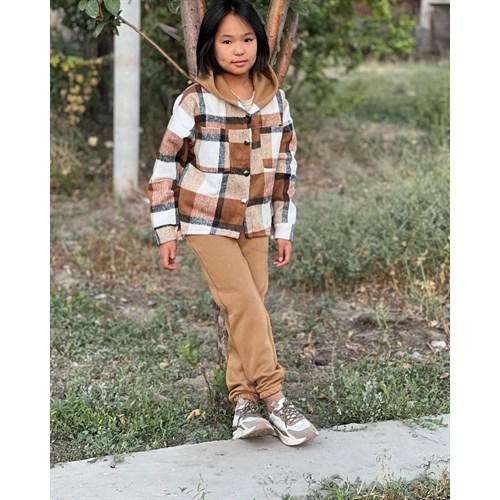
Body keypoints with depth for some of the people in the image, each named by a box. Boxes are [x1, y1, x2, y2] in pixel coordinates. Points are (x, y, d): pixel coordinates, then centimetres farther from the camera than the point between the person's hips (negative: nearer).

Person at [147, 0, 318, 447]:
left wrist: (284, 229, 8)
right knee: (247, 306, -13)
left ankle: (243, 402, 10)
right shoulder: (194, 102, -12)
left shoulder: (275, 100, 0)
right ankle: (274, 399, -7)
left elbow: (285, 167, 8)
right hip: (207, 223, -4)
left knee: (247, 311, 3)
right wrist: (166, 231, -7)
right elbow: (166, 166, -7)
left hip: (255, 225, 4)